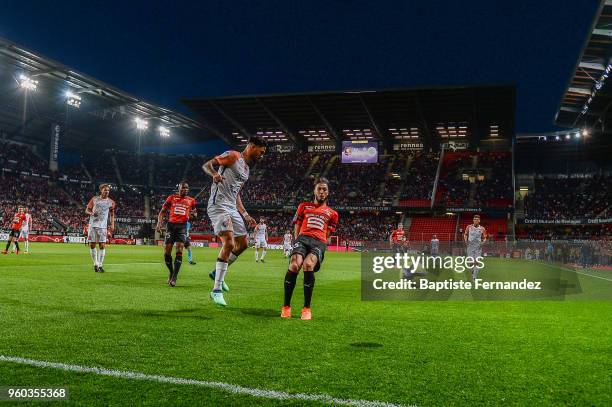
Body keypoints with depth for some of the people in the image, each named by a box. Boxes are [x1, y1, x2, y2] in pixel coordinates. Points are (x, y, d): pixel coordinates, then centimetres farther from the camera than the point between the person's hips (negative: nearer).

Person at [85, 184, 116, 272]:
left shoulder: (111, 202, 5)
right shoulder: (94, 199, 6)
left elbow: (112, 214, 14)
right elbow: (87, 210, 11)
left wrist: (112, 225, 2)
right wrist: (91, 213, -10)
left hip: (103, 226, -1)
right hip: (92, 225, 1)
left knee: (102, 245, -8)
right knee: (92, 245, 3)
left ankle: (100, 265, -4)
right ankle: (95, 263, 19)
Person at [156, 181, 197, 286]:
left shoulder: (191, 200, 11)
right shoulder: (172, 198, 8)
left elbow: (194, 213, 24)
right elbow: (162, 211, 8)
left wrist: (194, 214, -1)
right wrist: (159, 223, -7)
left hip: (182, 226, 0)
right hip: (171, 225, 0)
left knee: (179, 251, -12)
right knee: (167, 252, -2)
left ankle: (174, 278, -12)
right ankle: (171, 272, 22)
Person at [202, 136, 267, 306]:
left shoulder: (246, 169, 22)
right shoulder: (233, 156, -4)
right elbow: (206, 165, -11)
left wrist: (246, 216, 24)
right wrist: (214, 174, -32)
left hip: (232, 208, 10)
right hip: (218, 206, -10)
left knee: (243, 243, 13)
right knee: (229, 243, -20)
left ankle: (217, 272, 29)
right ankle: (217, 290, -14)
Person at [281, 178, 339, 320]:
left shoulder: (332, 214, 24)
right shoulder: (304, 206, 25)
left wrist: (321, 248, 5)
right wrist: (297, 240, 7)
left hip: (319, 242, -1)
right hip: (303, 238, 1)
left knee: (308, 265, -34)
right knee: (294, 265, -30)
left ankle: (307, 308, -23)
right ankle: (286, 307, -17)